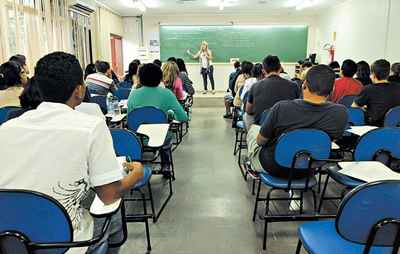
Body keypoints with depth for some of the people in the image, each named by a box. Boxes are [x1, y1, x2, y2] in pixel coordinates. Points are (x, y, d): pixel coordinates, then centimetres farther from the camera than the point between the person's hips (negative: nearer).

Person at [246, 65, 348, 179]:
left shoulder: (281, 108, -31)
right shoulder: (341, 113, -23)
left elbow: (260, 141, -15)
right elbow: (333, 138, 0)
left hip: (272, 168, -3)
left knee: (253, 128, 25)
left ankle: (254, 168, 44)